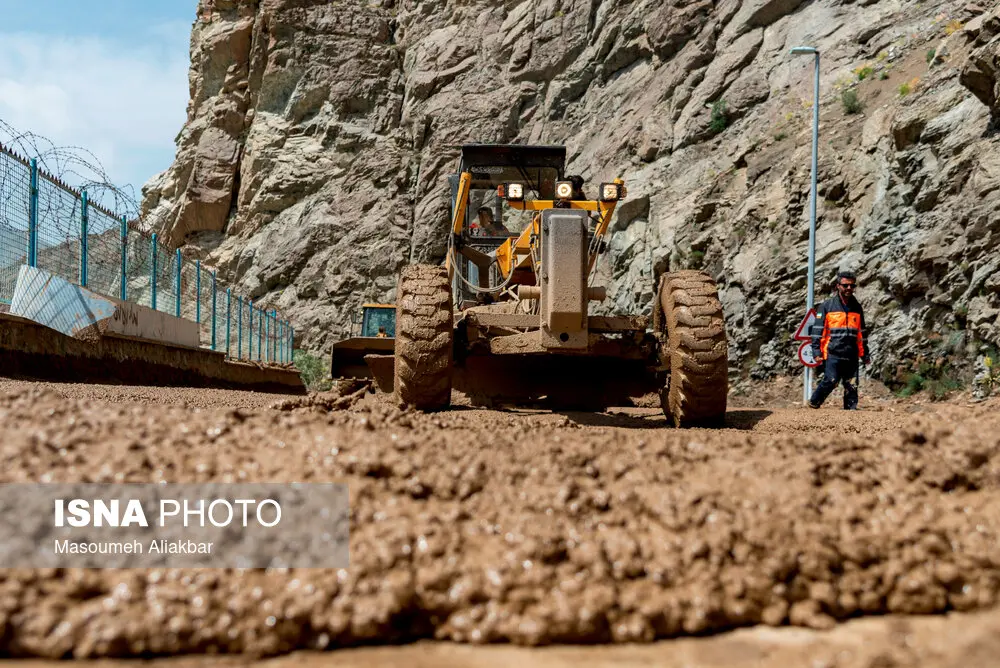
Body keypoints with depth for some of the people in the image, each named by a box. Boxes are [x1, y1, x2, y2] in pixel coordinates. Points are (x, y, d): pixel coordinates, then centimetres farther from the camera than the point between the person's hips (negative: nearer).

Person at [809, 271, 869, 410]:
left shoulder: (857, 307, 16)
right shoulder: (827, 306, 1)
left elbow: (862, 332, 22)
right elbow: (817, 329, 0)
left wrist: (864, 354, 20)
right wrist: (816, 351, -7)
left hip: (852, 355, 5)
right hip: (832, 353, -5)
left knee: (852, 385, 2)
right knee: (831, 380, -14)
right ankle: (814, 403, 4)